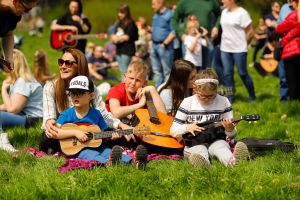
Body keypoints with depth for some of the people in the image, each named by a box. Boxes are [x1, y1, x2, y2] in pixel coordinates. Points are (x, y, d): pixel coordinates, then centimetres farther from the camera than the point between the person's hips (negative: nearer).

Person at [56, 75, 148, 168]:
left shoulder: (96, 114, 11)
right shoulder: (67, 114, 2)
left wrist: (110, 136, -7)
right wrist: (75, 132, -16)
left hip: (96, 145, 3)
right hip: (77, 149, -3)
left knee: (108, 151, -24)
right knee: (92, 155, -33)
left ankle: (134, 162, -49)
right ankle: (108, 163, -66)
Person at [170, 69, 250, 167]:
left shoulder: (223, 102, 6)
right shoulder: (187, 103, 5)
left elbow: (231, 135, 10)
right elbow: (173, 131, 8)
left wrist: (230, 130, -14)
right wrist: (187, 128, -12)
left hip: (217, 141, 1)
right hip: (195, 144, -1)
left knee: (221, 147, -33)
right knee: (199, 150, -34)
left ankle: (232, 160, -68)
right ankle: (201, 163, -71)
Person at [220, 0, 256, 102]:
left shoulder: (242, 13, -11)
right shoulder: (224, 12, 11)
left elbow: (250, 31, -8)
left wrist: (243, 44, -2)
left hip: (239, 50, -6)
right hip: (225, 49, 6)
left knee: (243, 73, 1)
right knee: (228, 74, 5)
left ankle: (252, 97, 15)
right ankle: (230, 98, 10)